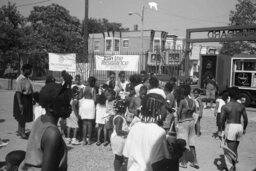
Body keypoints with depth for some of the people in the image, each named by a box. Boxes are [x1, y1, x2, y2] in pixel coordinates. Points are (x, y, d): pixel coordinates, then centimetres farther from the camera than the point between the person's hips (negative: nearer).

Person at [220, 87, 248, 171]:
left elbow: (222, 120, -10)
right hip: (239, 127, 5)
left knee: (229, 150, 1)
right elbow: (246, 119, 5)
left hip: (230, 127, -5)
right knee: (234, 149, 18)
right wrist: (244, 129, 19)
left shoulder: (225, 106, -7)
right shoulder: (241, 106, 3)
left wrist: (222, 129, 4)